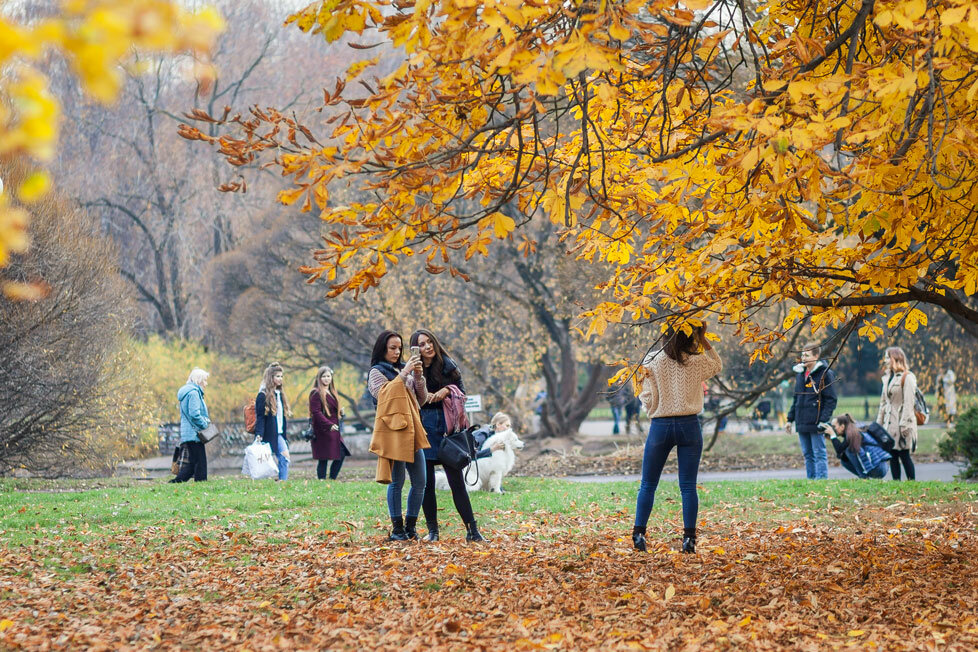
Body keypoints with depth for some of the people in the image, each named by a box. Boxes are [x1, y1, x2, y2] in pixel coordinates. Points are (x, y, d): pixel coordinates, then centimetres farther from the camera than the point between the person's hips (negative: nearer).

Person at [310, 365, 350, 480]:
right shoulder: (316, 393, -9)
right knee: (323, 459, -6)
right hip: (322, 432, -8)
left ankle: (332, 479, 13)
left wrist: (340, 412, 8)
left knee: (341, 454, 3)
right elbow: (316, 412, -18)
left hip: (333, 431, 8)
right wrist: (329, 425, -25)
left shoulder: (331, 392, 18)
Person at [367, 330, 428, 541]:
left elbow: (422, 399, 16)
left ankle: (411, 526, 13)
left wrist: (418, 377, 0)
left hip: (412, 431, 7)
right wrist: (405, 373, -16)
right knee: (397, 481, -7)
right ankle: (397, 529, -2)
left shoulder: (404, 369, 20)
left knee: (420, 481, 4)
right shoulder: (377, 372, 1)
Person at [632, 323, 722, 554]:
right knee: (688, 486, 3)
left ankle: (639, 533, 2)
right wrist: (705, 342, 12)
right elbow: (717, 367, 19)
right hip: (689, 426, 0)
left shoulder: (653, 361, -5)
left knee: (648, 485, 9)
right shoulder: (697, 362, -4)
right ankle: (689, 538, -1)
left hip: (661, 426, 0)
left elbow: (648, 399, -5)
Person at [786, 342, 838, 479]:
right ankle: (811, 479, 17)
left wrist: (823, 420, -16)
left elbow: (831, 399, -9)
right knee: (807, 454, 11)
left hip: (816, 423, -7)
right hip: (802, 423, 7)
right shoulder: (800, 373, 14)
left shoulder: (825, 374, -7)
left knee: (819, 454, -5)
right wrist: (790, 419, 17)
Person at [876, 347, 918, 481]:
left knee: (904, 455, -7)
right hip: (889, 423, 7)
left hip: (901, 422, -7)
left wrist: (904, 424, -17)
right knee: (892, 456, 6)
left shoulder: (907, 378, -7)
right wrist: (879, 423, 16)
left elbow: (908, 403, -12)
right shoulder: (887, 377, 17)